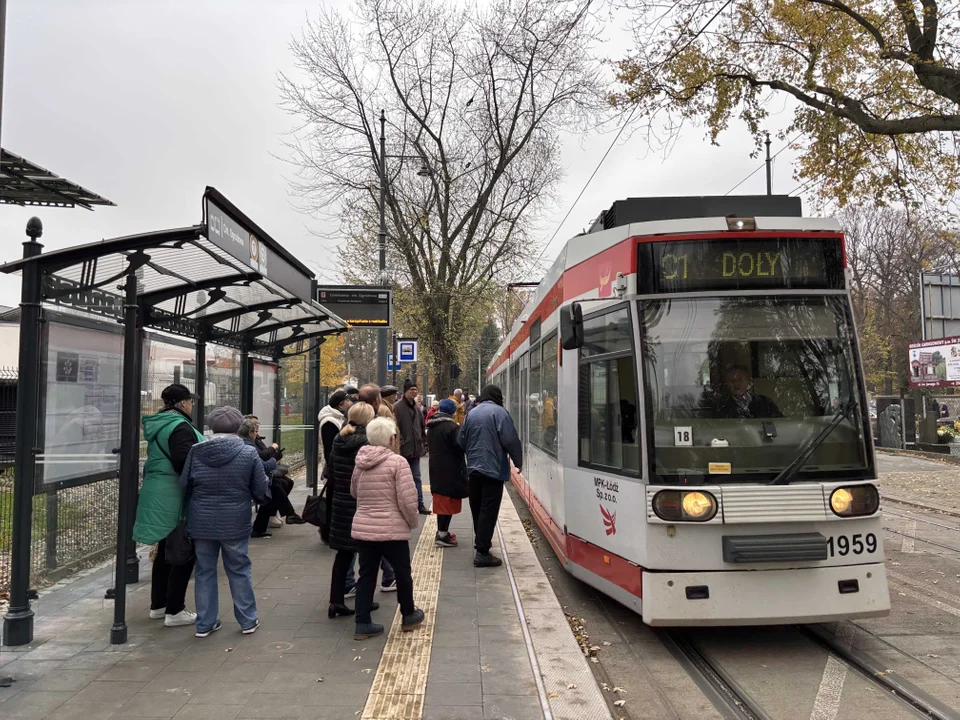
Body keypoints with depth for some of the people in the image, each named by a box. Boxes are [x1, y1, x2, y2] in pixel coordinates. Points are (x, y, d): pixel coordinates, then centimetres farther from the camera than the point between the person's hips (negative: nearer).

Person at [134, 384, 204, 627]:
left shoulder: (157, 426, 14)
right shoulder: (180, 427, -16)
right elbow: (184, 463, -26)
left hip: (156, 495, 10)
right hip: (175, 499, -10)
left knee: (165, 550, 19)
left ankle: (158, 605, 28)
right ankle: (174, 611, 3)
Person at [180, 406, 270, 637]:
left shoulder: (196, 452, -5)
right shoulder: (249, 453, -11)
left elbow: (184, 486, 4)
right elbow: (261, 491, -7)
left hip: (201, 523, 2)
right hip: (235, 523, -1)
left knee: (205, 571, 13)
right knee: (239, 571, 11)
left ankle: (205, 623, 20)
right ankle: (248, 621, 20)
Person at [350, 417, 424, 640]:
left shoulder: (360, 462, 5)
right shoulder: (397, 462, -14)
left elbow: (354, 492, 19)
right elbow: (407, 499, -16)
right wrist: (413, 521, -1)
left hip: (362, 528, 5)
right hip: (391, 530, -5)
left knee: (367, 575, 13)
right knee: (402, 573, 14)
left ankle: (363, 624, 15)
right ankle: (408, 616, 29)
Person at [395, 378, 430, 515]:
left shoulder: (416, 408, 12)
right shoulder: (397, 407, -11)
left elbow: (423, 426, 20)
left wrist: (423, 442, 13)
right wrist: (400, 444, -18)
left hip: (415, 449, 7)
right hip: (403, 450, -7)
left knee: (416, 478, 10)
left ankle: (420, 504, 14)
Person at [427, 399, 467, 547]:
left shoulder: (431, 427, 11)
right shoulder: (451, 427, -17)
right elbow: (461, 445, -18)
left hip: (436, 468, 9)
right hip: (450, 470, -8)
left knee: (441, 500, 16)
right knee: (448, 502, -3)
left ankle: (442, 531, 25)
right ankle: (442, 535, -2)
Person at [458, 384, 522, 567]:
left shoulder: (472, 413, 9)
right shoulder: (499, 412, -10)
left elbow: (461, 441, 14)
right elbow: (510, 440, -14)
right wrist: (518, 461, -1)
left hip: (473, 468, 7)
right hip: (493, 469, -7)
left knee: (477, 508, 18)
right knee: (489, 510, -5)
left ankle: (480, 541, 33)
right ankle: (482, 552, -7)